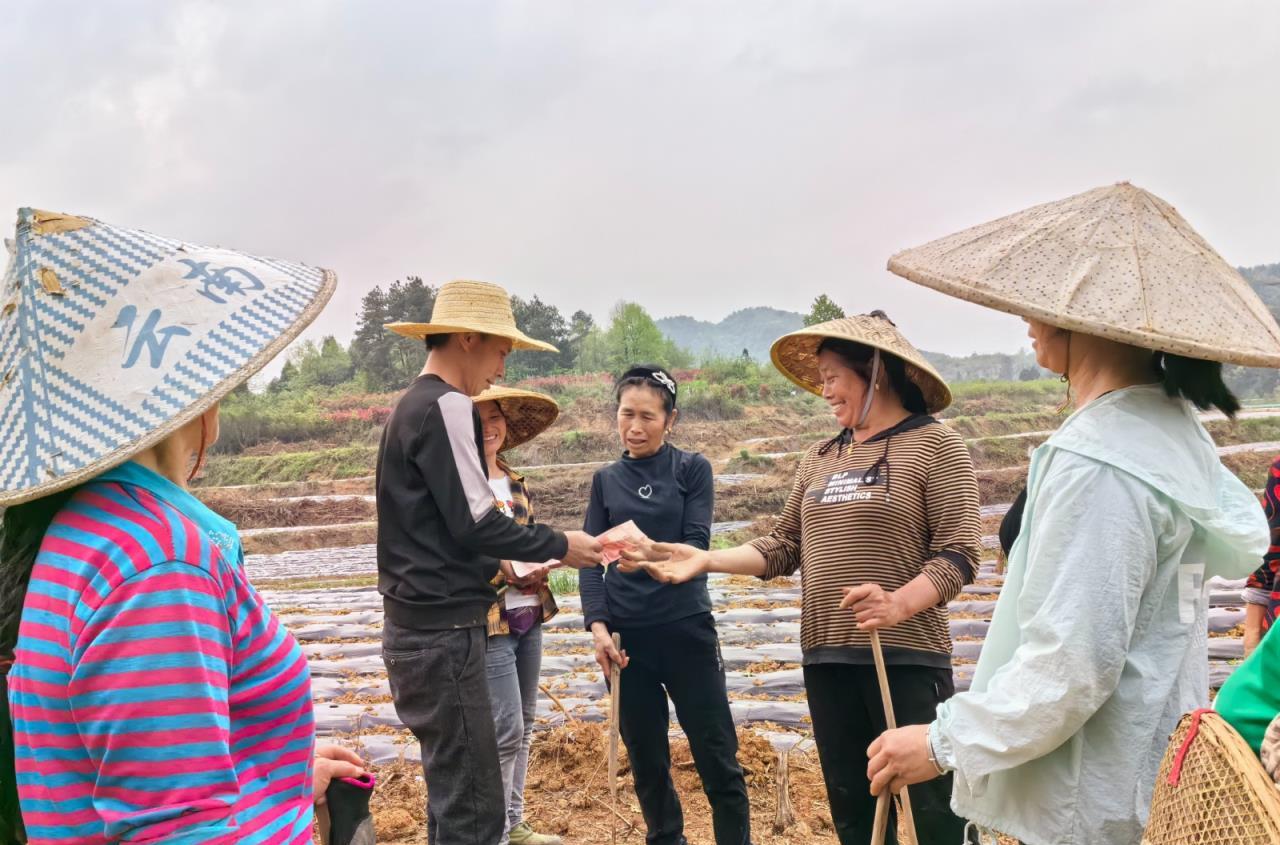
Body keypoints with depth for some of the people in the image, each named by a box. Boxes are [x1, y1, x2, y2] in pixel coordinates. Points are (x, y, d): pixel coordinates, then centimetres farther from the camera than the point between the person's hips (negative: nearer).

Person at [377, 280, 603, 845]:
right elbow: (474, 523, -18)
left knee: (453, 796, 17)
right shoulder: (447, 406, -15)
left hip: (419, 627, 10)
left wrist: (500, 566, 20)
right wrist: (560, 545, -6)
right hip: (444, 633, -10)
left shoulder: (411, 406, 15)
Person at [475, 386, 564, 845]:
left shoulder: (516, 482, 12)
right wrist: (500, 567, -24)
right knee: (505, 731, -6)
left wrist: (543, 559, 0)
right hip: (487, 622, -8)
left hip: (529, 617, 8)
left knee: (523, 727, 15)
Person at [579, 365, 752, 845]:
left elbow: (696, 545, -9)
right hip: (626, 635, 2)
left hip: (686, 628, -2)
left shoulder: (692, 469, 1)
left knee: (717, 758, 1)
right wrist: (598, 625, -11)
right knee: (646, 759, 11)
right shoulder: (606, 480, 8)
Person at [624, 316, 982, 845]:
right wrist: (707, 559, 0)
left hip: (905, 655, -6)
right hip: (826, 657, 6)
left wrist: (899, 604, -28)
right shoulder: (819, 458, 13)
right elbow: (785, 545, 13)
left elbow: (959, 553, -11)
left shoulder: (935, 446, -5)